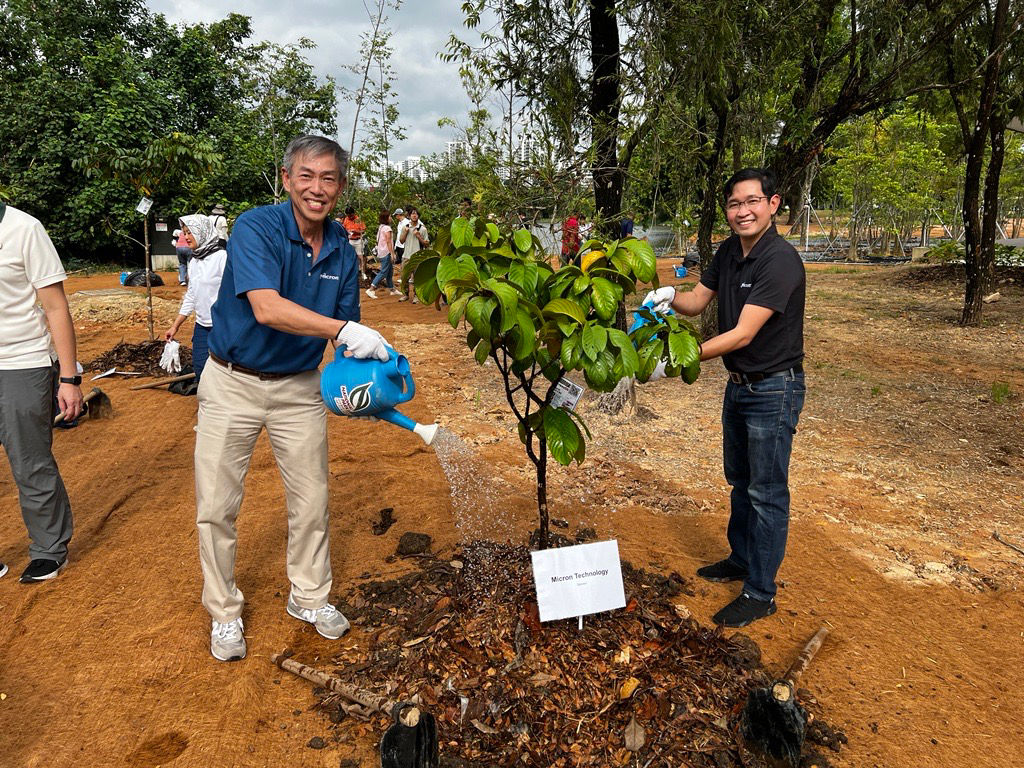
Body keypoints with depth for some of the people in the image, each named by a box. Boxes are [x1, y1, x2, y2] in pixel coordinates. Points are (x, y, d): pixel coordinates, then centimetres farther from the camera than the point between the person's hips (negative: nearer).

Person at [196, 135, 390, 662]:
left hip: (299, 386, 4)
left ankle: (309, 597, 32)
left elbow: (348, 331, 2)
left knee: (311, 499, 11)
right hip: (233, 384, -4)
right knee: (216, 507, 4)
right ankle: (224, 612, 25)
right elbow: (267, 308, -32)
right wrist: (344, 331, -41)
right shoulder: (256, 227, -17)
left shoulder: (342, 252, -1)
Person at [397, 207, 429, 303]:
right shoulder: (405, 227, 10)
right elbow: (401, 241, 13)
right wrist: (405, 232, -2)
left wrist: (418, 236, -13)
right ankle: (405, 294, 20)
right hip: (407, 255, 3)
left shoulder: (422, 229, -1)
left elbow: (427, 244, -1)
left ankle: (416, 295, 11)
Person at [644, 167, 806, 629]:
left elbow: (743, 334, -28)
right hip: (739, 384, 9)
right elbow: (697, 301, 7)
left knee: (766, 493, 2)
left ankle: (760, 593, 16)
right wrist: (669, 296, -15)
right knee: (739, 481, 21)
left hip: (774, 389, -8)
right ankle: (741, 559, 40)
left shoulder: (780, 260, -24)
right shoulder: (729, 252, 2)